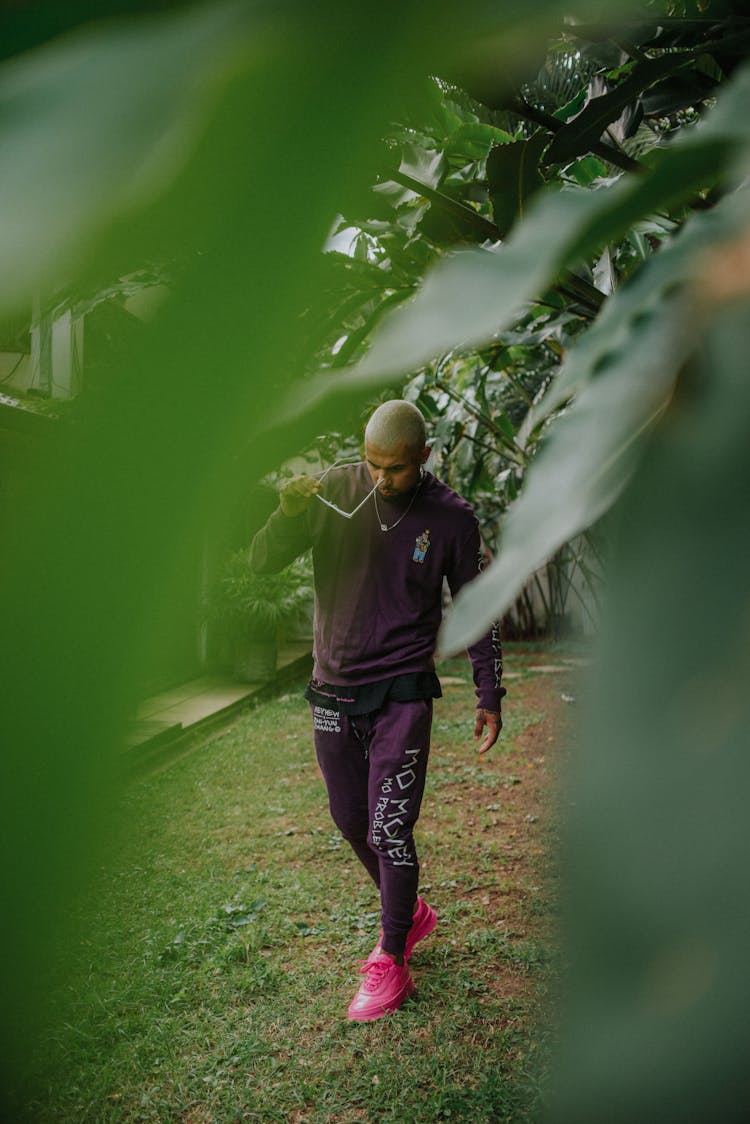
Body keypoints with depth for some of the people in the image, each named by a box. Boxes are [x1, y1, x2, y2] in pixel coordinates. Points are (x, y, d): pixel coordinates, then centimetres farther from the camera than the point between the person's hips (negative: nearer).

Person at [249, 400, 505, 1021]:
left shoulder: (451, 518, -6)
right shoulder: (334, 491, -3)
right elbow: (263, 562, -4)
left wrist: (490, 697, 4)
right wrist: (288, 515, -24)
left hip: (402, 694, -3)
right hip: (333, 690, 4)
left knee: (390, 829, -4)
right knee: (351, 820, 16)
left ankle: (391, 963, 17)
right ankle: (410, 912, 40)